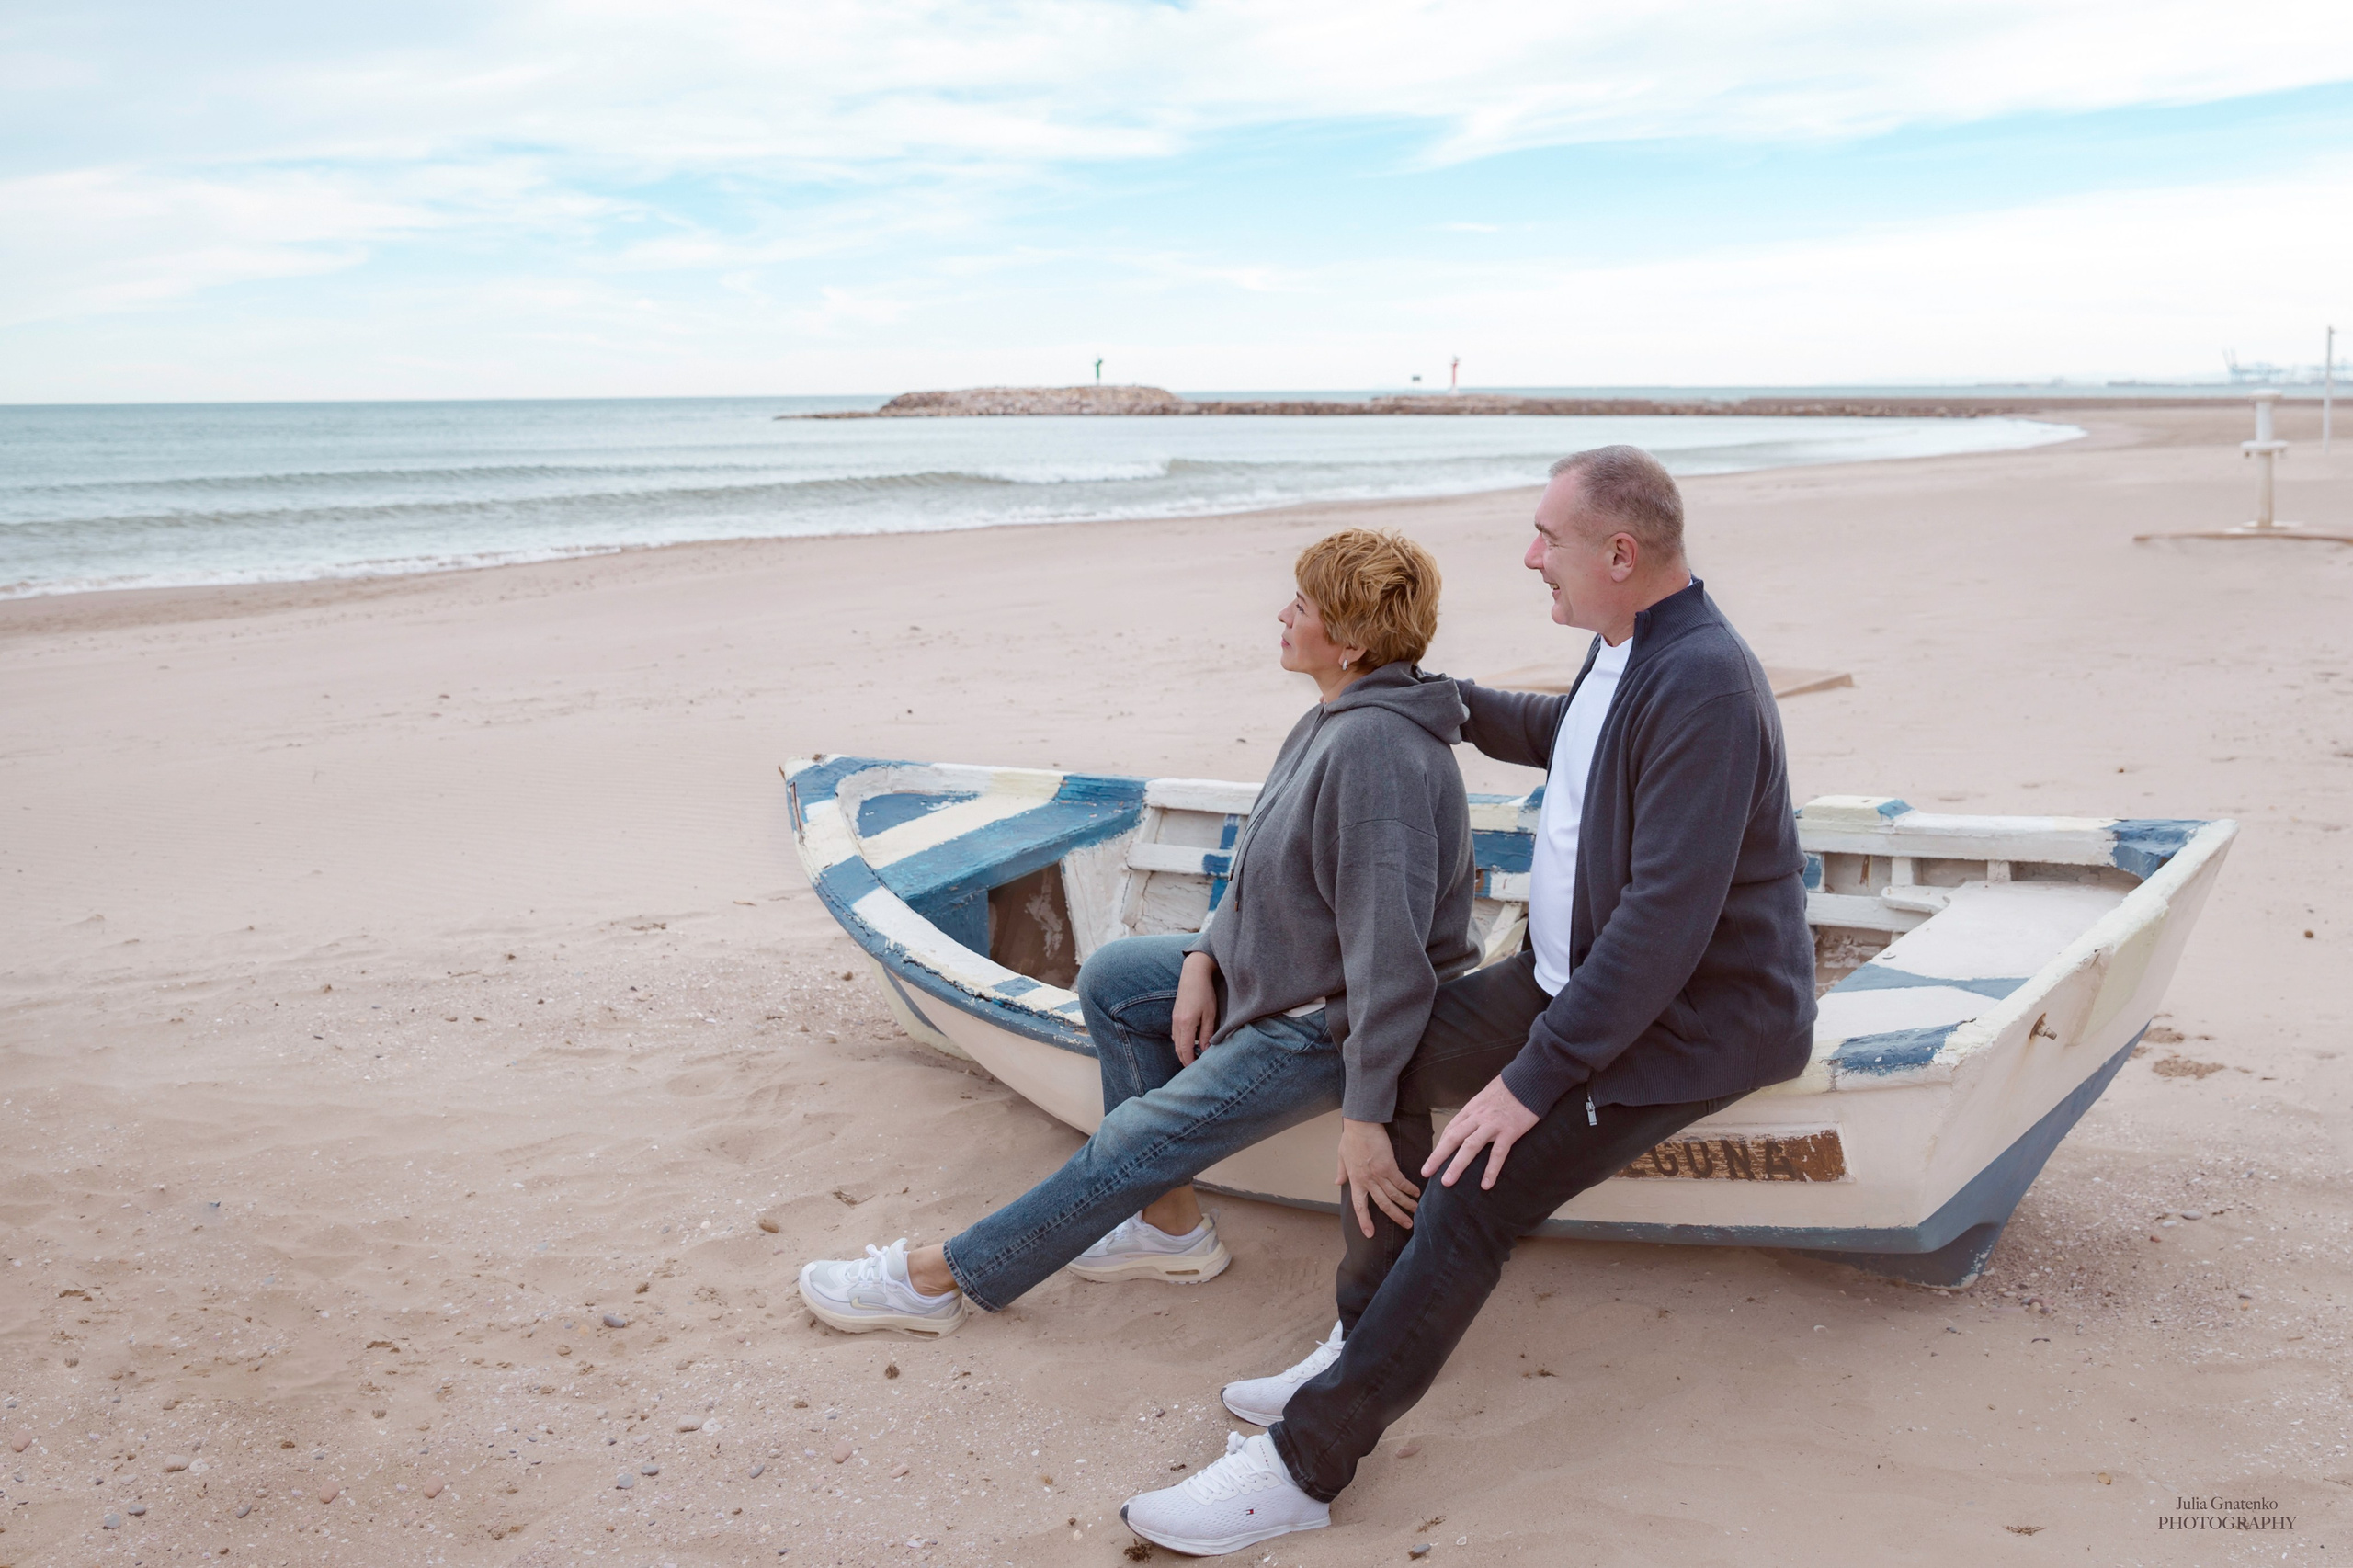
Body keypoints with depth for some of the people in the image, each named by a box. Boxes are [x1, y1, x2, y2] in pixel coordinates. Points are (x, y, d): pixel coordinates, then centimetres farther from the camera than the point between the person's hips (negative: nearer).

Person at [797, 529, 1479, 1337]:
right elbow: (1263, 865, 12)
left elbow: (1391, 951, -34)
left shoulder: (1376, 750, -31)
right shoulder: (1333, 720, 2)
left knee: (1134, 1146, -5)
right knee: (1110, 978, 14)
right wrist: (1204, 960, 0)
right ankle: (1171, 1224, 17)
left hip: (1324, 1027, -10)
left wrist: (1366, 1114, -32)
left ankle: (936, 1277, 10)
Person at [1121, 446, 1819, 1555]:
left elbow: (1665, 922, -32)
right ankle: (1367, 1344, 15)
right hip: (1577, 970, 10)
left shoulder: (1703, 690, -28)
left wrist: (1534, 1077, -29)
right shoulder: (1627, 644, 4)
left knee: (1468, 1205, -19)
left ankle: (1304, 1465, -9)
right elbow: (1562, 735, 29)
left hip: (1693, 1017, -10)